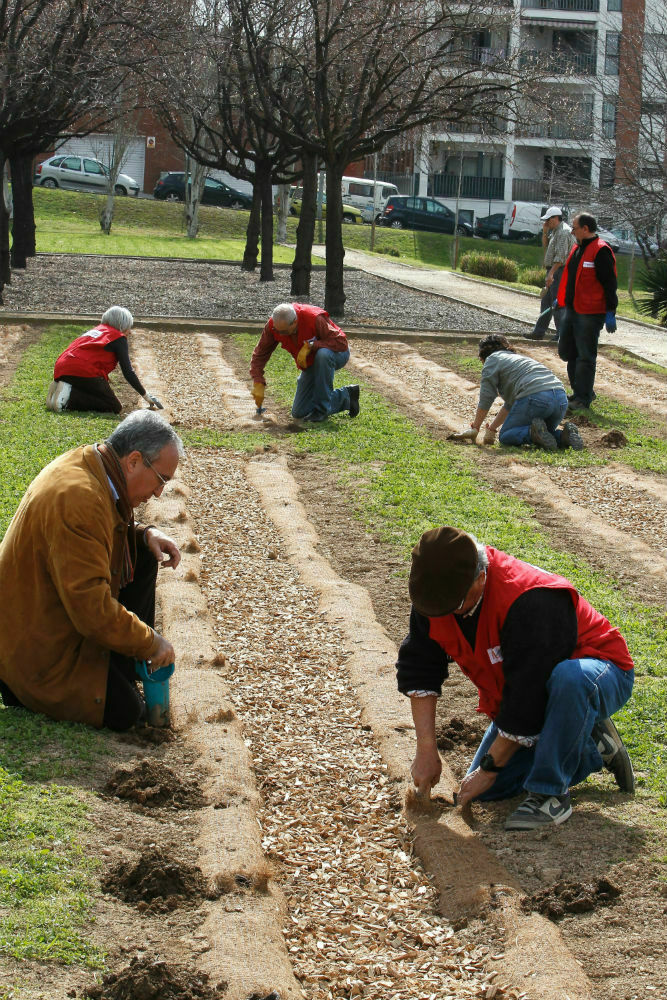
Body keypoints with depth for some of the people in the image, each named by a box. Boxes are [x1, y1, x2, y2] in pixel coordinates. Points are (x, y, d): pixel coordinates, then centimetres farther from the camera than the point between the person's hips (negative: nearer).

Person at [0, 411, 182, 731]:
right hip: (38, 646, -10)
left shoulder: (87, 463, -1)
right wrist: (151, 644, -19)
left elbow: (102, 534, 22)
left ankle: (120, 669, 13)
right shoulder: (78, 498, -32)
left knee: (141, 556, 10)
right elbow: (94, 612, -33)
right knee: (126, 712, -12)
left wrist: (144, 535, 1)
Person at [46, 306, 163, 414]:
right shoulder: (119, 337, 10)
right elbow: (128, 371, 4)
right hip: (85, 373, -8)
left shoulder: (94, 330, 32)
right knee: (115, 407, -2)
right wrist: (146, 396, 12)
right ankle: (70, 395, -18)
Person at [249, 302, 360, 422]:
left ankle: (322, 409, -28)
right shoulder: (274, 325, -21)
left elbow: (341, 342, -34)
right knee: (299, 412, -1)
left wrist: (310, 345, -40)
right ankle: (344, 397, 16)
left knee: (323, 354, -43)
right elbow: (260, 354, -12)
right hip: (311, 364, 6)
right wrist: (258, 384, -20)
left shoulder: (314, 318, -35)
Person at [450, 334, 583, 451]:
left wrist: (474, 428, 18)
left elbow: (486, 398, 9)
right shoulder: (519, 358, 37)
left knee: (506, 436, 7)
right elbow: (509, 403, 38)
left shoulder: (493, 359, 13)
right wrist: (491, 429, 39)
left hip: (535, 397, -7)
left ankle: (534, 433, -21)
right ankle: (564, 434, -4)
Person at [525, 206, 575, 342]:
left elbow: (560, 256, -23)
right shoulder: (555, 231, 16)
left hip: (559, 271, -11)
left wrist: (551, 273, -26)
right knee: (546, 302, 12)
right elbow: (546, 246, 25)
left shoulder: (564, 232, -16)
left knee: (557, 303, -8)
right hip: (554, 271, 11)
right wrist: (545, 232, 10)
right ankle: (539, 332, 17)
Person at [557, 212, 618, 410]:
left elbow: (610, 284, -16)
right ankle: (583, 391, 25)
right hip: (571, 310, 10)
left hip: (590, 314, -10)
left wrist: (610, 312, -19)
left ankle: (583, 398, 6)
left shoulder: (601, 251, -15)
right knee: (566, 351, 14)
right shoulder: (578, 249, 14)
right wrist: (562, 300, 27)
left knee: (585, 357, -2)